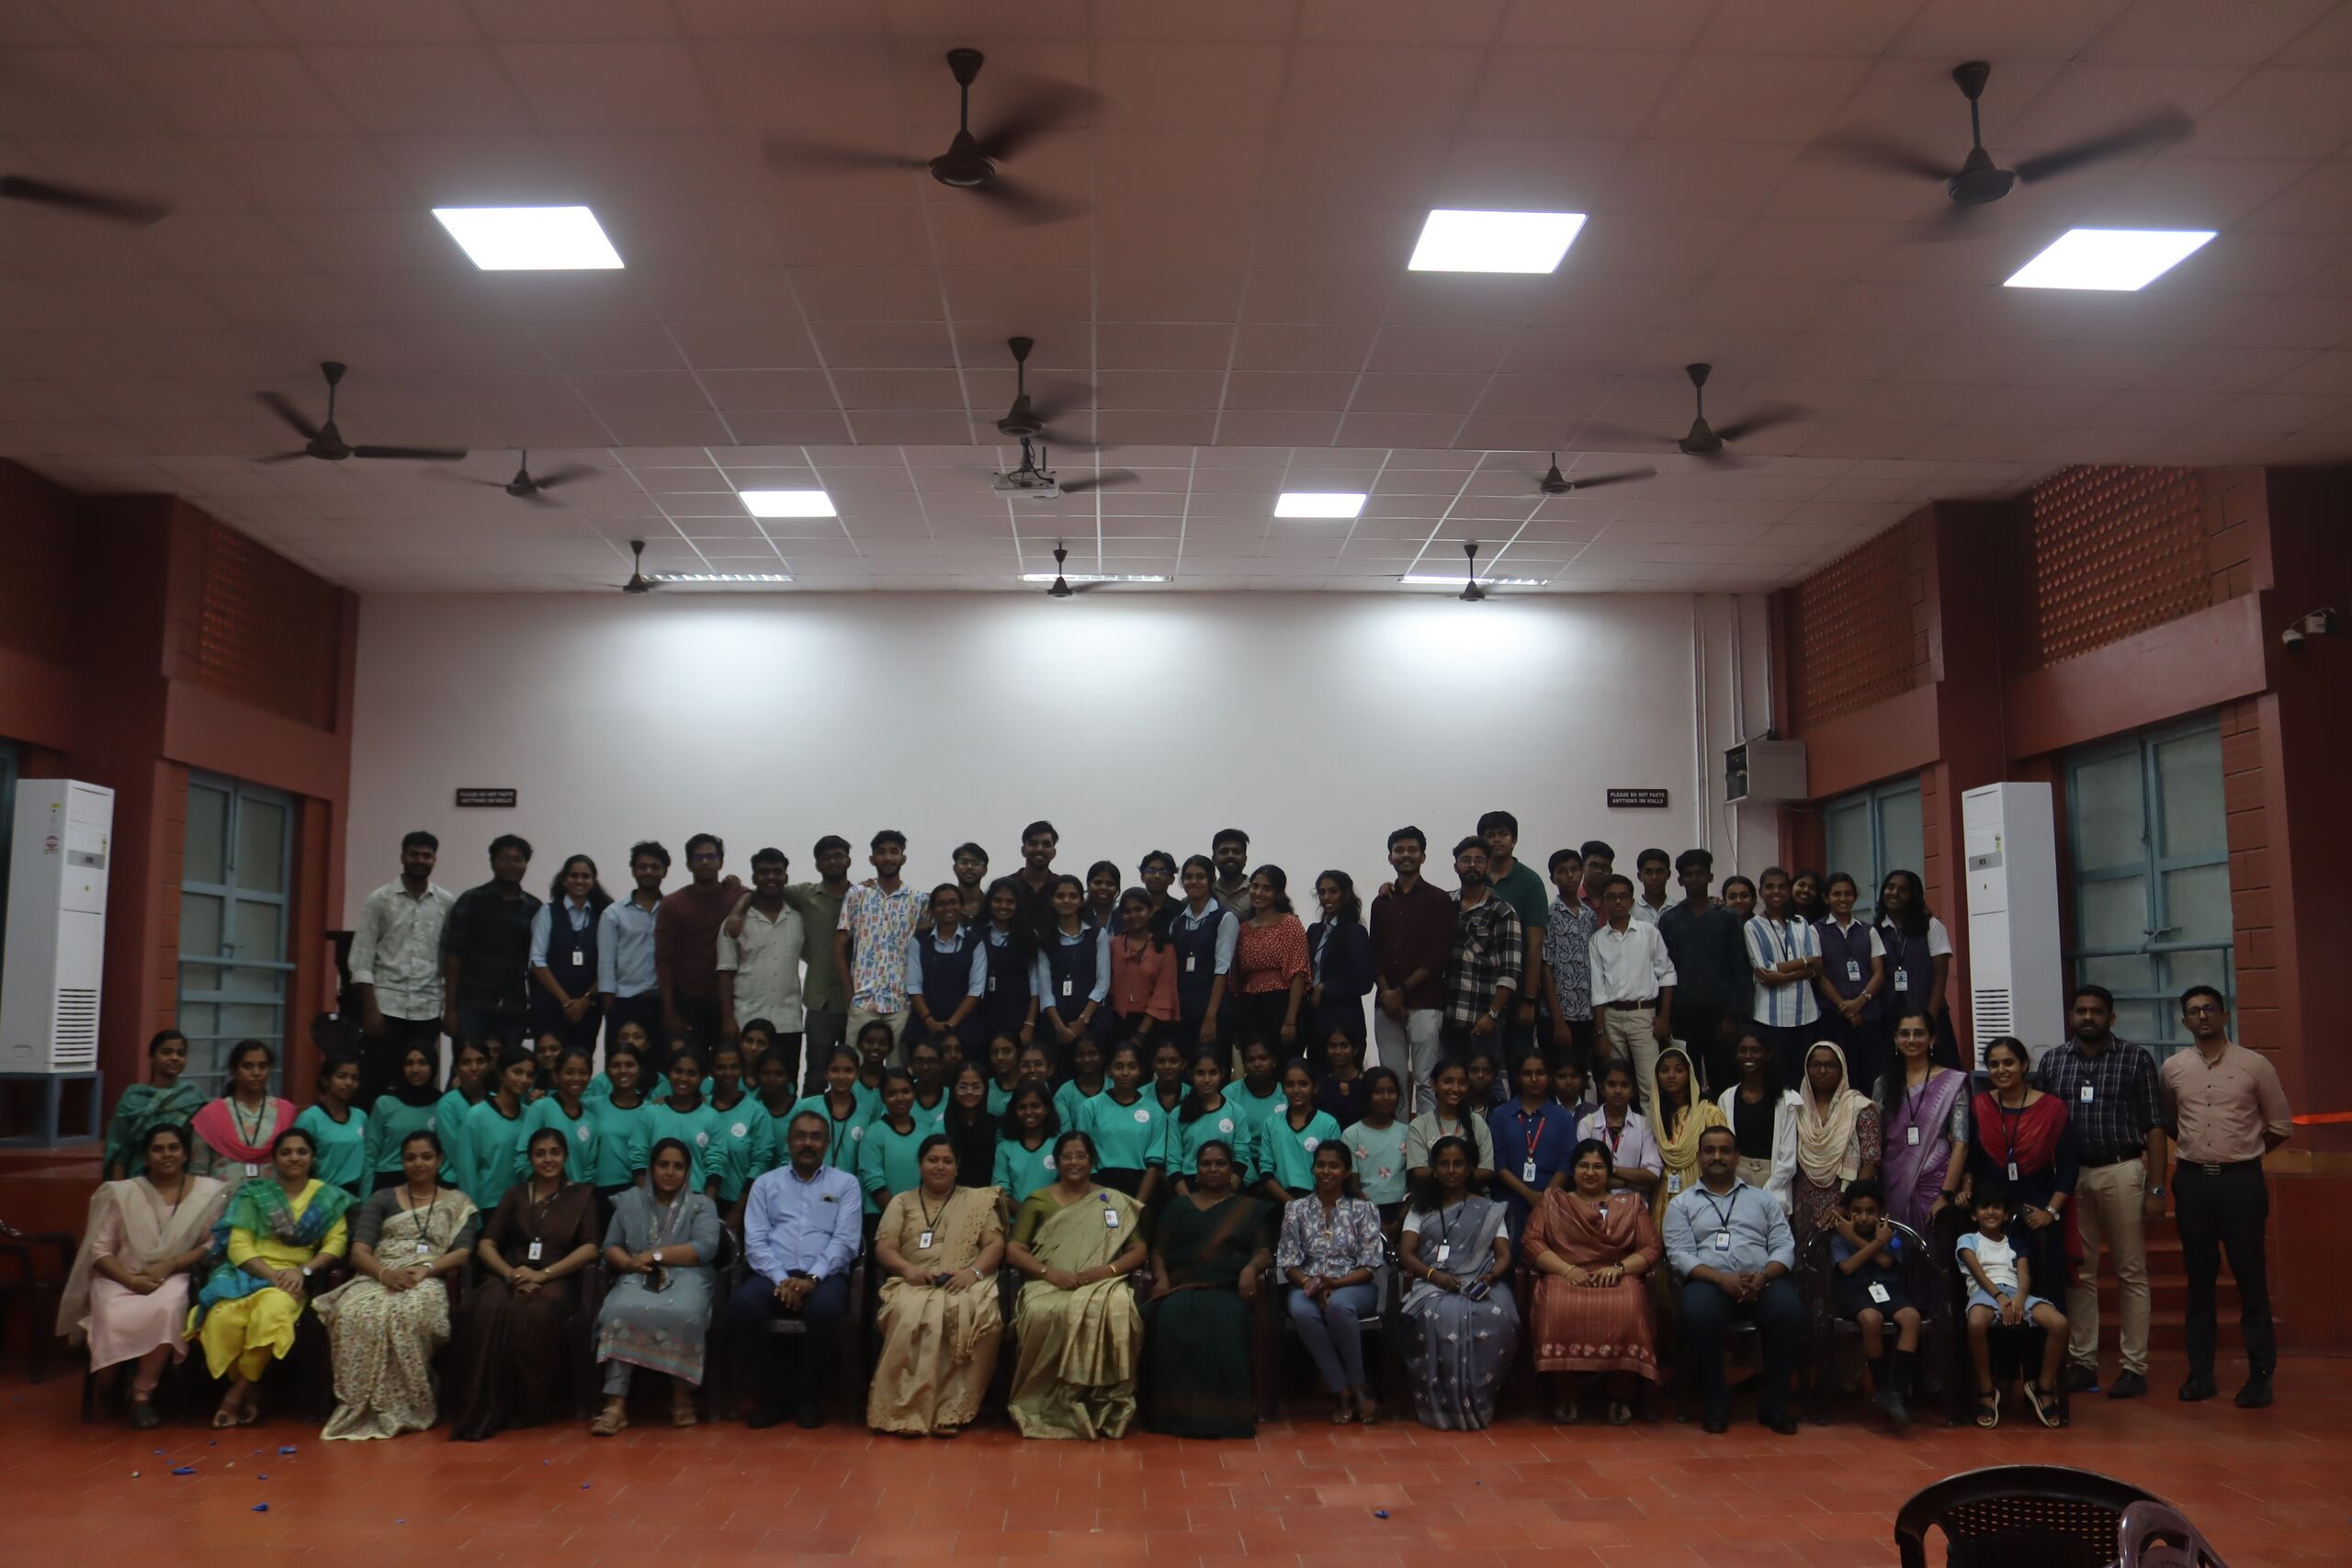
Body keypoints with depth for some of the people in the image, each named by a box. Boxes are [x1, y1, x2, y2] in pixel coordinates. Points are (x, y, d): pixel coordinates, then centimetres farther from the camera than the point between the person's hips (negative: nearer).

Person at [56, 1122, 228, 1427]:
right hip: (120, 1279, 1)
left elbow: (213, 1244, 1)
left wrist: (169, 1266, -13)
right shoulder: (120, 1193, 5)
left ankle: (142, 1391, -18)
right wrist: (132, 1279, -15)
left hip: (174, 1278, -1)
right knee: (116, 1318, -34)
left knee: (167, 1309, -35)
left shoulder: (209, 1192, 4)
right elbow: (99, 1251, 2)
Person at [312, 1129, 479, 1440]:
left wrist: (425, 1268, -16)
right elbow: (359, 1250, 6)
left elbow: (462, 1252, 4)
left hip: (429, 1280, -2)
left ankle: (403, 1407, -29)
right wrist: (384, 1272, -16)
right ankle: (361, 1408, -26)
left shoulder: (459, 1203, 18)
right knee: (354, 1313, -37)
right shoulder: (381, 1199, 20)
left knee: (410, 1313, -40)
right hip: (378, 1277, 2)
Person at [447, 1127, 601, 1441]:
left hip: (555, 1281, -2)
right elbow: (485, 1245, 10)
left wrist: (543, 1274, -15)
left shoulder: (582, 1194, 12)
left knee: (535, 1313, -38)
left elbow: (589, 1249, 0)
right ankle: (483, 1409, -31)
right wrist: (511, 1273, -12)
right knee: (486, 1309, -35)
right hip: (509, 1277, 2)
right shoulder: (514, 1194, 20)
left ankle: (532, 1408, -25)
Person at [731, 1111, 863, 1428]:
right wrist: (781, 1279, -12)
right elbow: (755, 1241, 5)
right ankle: (771, 1392, -12)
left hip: (823, 1276, -1)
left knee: (825, 1308, -36)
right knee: (741, 1305, -31)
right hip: (774, 1276, 1)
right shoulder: (765, 1183, 16)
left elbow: (844, 1240, 0)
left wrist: (812, 1278, -16)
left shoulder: (845, 1183, 12)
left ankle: (806, 1395, -12)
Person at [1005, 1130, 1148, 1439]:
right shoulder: (1037, 1201, 16)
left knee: (1115, 1312, -36)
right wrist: (1049, 1272, -11)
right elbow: (1014, 1249, 7)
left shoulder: (1115, 1202, 16)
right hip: (1047, 1285, 0)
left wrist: (1108, 1269, -9)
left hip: (1102, 1285, 0)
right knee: (1043, 1314, -37)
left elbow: (1138, 1251, 11)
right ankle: (1045, 1403, -21)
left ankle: (1102, 1404, -23)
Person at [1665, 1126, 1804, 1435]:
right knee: (1698, 1314, -36)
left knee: (1790, 1312, -32)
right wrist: (1721, 1279, -16)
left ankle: (1773, 1400, -14)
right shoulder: (1681, 1204, 15)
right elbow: (1679, 1255, 1)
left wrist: (1763, 1276, -12)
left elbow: (1785, 1247, 10)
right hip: (1709, 1281, -2)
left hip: (1762, 1281, 2)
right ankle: (1715, 1400, -16)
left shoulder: (1763, 1200, 22)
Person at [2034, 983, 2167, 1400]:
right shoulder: (2052, 1060, 8)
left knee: (2131, 1273, 2)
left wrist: (2156, 1187, -6)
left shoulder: (2135, 1060, 0)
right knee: (2079, 1273, 8)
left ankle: (2134, 1367, 8)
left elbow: (2154, 1126, -1)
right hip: (2069, 1175, 3)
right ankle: (2082, 1363, 15)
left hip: (2121, 1171, -3)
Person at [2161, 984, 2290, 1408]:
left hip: (2241, 1181, -2)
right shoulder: (2172, 1068, 4)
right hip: (2193, 1181, 2)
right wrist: (2198, 1148, 12)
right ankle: (2200, 1371, 15)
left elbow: (2280, 1125, 4)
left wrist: (2243, 1152, 9)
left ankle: (2260, 1374, 9)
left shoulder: (2255, 1065, -3)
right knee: (2199, 1278, 8)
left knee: (2250, 1278, 1)